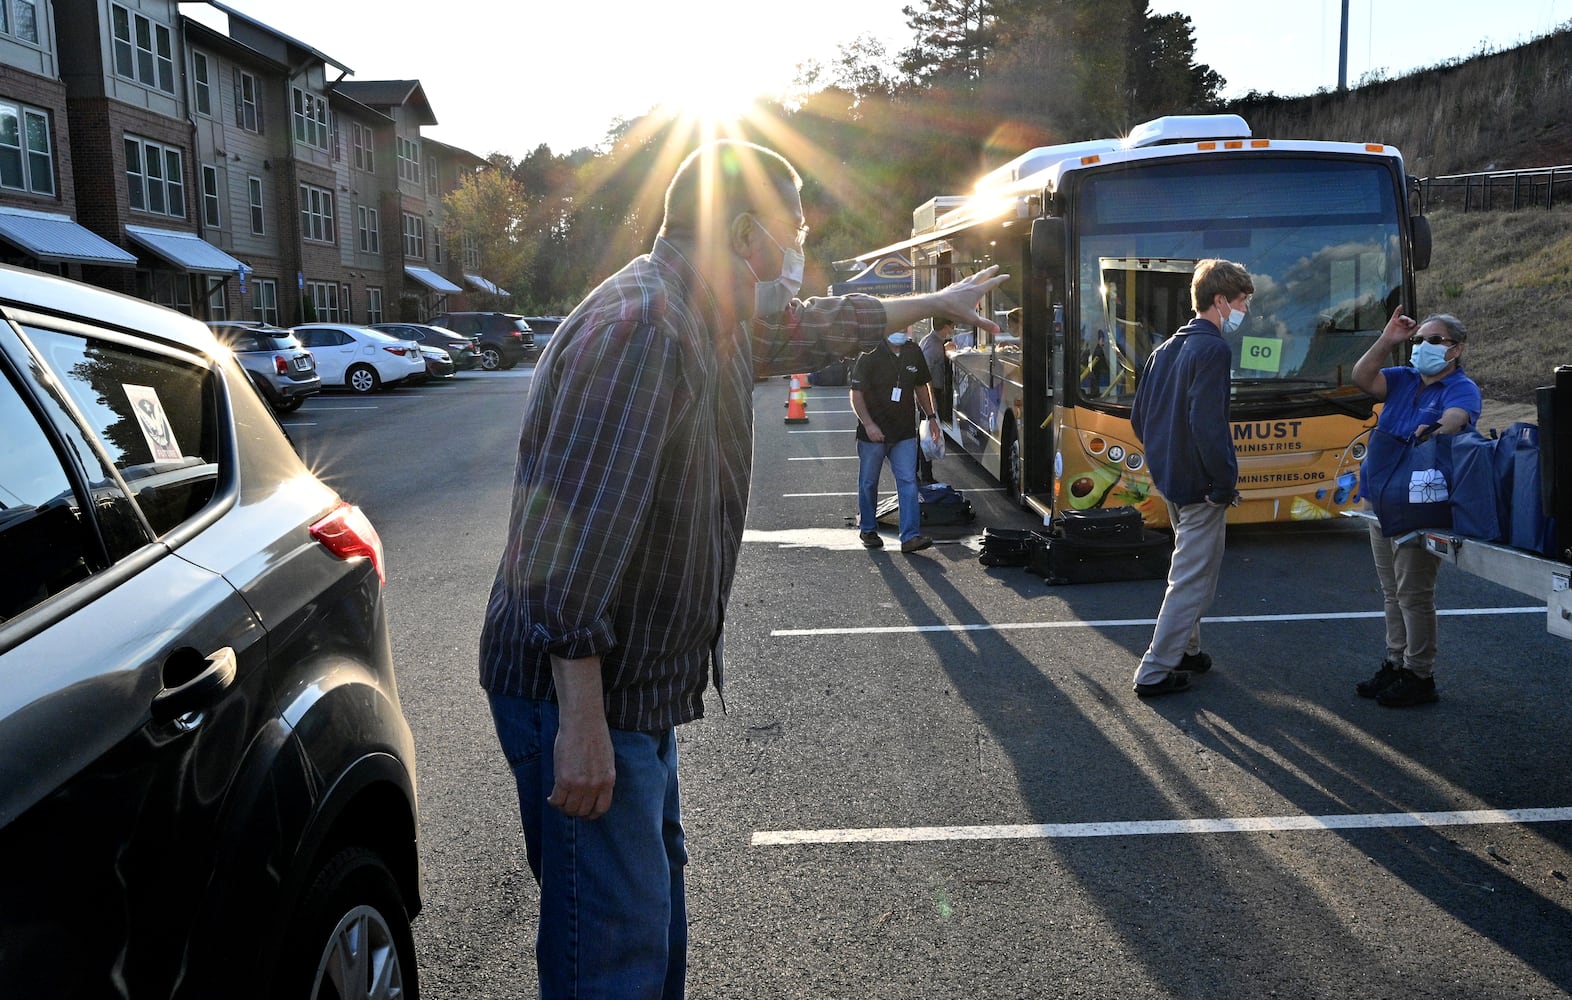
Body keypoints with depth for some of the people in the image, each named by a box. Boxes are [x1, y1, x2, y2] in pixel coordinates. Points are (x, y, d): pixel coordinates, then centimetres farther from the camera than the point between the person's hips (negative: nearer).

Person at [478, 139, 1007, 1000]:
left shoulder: (720, 324, 9)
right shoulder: (635, 330, -22)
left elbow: (820, 326, 30)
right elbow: (570, 542, -28)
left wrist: (936, 303, 43)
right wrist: (582, 725, -27)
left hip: (641, 683, 10)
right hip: (581, 693, -10)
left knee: (656, 898, 23)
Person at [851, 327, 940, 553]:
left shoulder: (914, 353, 6)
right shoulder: (870, 355, -9)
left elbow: (921, 386, 20)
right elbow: (856, 394, -11)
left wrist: (930, 416, 17)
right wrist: (868, 424, -22)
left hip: (905, 432, 3)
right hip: (873, 432, -3)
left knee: (908, 482, -6)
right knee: (868, 483, 10)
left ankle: (910, 536, -8)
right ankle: (868, 530, 26)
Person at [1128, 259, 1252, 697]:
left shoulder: (1166, 349, 10)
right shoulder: (1213, 350, -18)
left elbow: (1138, 418, 14)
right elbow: (1208, 425, -27)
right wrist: (1226, 480, -18)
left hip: (1169, 480, 9)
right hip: (1200, 485, -9)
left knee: (1188, 568, 24)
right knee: (1193, 580, 0)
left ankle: (1185, 649, 37)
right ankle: (1154, 671, 4)